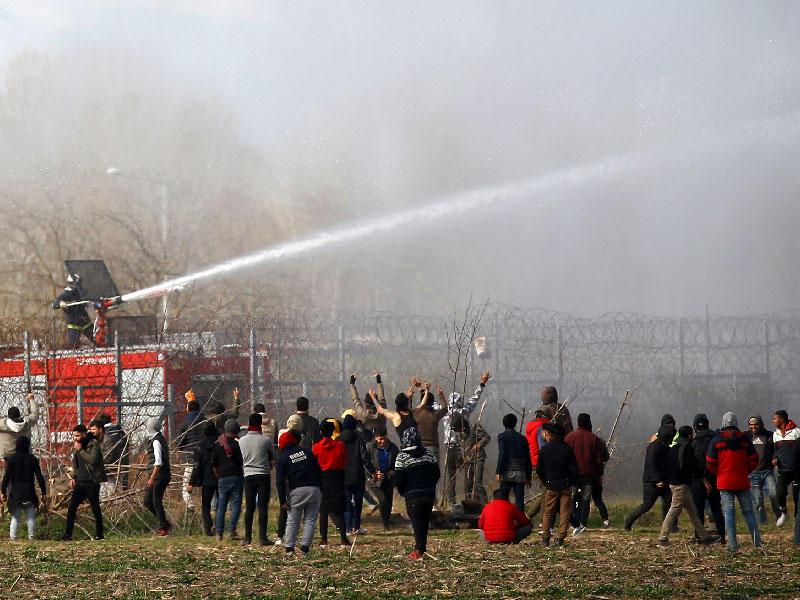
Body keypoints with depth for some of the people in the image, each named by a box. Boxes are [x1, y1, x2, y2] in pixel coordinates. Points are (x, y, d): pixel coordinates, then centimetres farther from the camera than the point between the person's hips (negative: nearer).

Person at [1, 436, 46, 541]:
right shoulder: (33, 459, 0)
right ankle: (31, 537, 2)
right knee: (31, 517, 7)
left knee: (15, 517, 4)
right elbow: (39, 477, 1)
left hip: (15, 493, -1)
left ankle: (13, 538, -4)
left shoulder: (11, 458, -4)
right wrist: (44, 492, 6)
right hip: (29, 492, 1)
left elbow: (6, 476, -5)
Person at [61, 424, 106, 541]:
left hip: (91, 482, -6)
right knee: (71, 508, -3)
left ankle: (99, 534, 13)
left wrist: (80, 450, -20)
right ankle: (67, 535, -2)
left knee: (95, 509, 3)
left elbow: (93, 460, -24)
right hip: (79, 481, 6)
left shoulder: (93, 444, -10)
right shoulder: (76, 445, 13)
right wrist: (73, 477, 17)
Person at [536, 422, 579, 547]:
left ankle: (545, 538, 9)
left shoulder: (544, 449, -5)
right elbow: (575, 469, -4)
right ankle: (560, 538, -2)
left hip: (551, 486, 0)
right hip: (566, 485, 0)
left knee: (548, 512, 12)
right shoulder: (567, 449, -4)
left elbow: (539, 469, 0)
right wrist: (572, 483, 10)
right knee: (564, 512, 6)